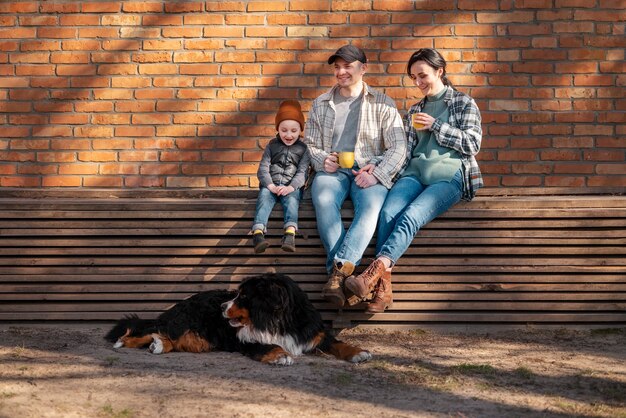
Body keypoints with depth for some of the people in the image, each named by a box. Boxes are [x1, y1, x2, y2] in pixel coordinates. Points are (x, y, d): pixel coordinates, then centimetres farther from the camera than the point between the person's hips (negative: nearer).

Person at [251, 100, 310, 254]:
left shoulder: (303, 149, 11)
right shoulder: (271, 146, 15)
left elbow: (302, 172, 0)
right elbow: (263, 169, 5)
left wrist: (291, 187, -19)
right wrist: (270, 185, -15)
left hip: (292, 186, -1)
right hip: (270, 185, 1)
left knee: (291, 200, -33)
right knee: (264, 197, -30)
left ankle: (290, 232, -56)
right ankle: (258, 233, -51)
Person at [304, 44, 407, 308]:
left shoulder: (383, 104, 11)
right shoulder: (321, 104, 19)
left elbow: (398, 148, 3)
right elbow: (309, 143, 21)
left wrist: (376, 174, -15)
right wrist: (322, 160, -4)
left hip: (369, 171, -1)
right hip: (331, 170, 1)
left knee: (371, 205, -36)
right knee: (324, 201, -35)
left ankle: (337, 270, -49)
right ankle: (342, 272, -44)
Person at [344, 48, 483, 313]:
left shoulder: (464, 104, 13)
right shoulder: (415, 111, 28)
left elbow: (472, 144, 3)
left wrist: (436, 126, -2)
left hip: (448, 176, -4)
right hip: (414, 173, 4)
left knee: (411, 216, -33)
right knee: (388, 212, -30)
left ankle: (374, 271, -53)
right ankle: (383, 288, -42)